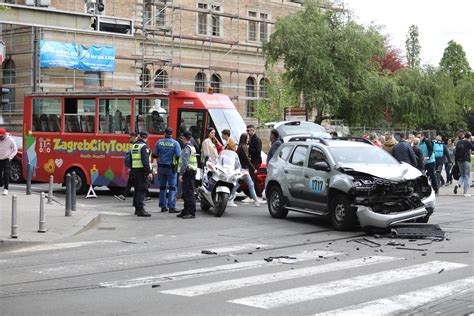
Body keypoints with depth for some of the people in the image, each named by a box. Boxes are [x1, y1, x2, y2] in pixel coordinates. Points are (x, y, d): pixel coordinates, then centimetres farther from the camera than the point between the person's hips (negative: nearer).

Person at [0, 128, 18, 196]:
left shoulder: (10, 140, -11)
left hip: (7, 159, -4)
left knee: (6, 174, -11)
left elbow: (15, 150, -3)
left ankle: (6, 189, -10)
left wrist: (10, 157, -12)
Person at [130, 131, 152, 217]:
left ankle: (137, 209, 20)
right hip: (142, 170, -8)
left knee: (137, 189, 14)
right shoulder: (144, 146, -11)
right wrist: (149, 172, -22)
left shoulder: (134, 146, 14)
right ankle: (140, 210, -14)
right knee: (142, 190, -9)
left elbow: (131, 159, 18)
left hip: (135, 170, 8)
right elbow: (145, 161, -20)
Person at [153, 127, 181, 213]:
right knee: (172, 187, -2)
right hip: (171, 168, -4)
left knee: (162, 187, 13)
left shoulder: (159, 142, -1)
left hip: (161, 167, 4)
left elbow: (154, 155, 6)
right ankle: (171, 207, -8)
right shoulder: (175, 143, -10)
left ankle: (163, 206, 15)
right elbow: (178, 157, -13)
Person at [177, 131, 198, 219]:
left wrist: (181, 174, -22)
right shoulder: (192, 147, 19)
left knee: (189, 193, -10)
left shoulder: (187, 148, -13)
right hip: (192, 172, 10)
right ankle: (186, 211, 22)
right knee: (186, 194, 15)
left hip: (187, 172, -10)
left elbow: (184, 162, -21)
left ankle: (192, 213, -10)